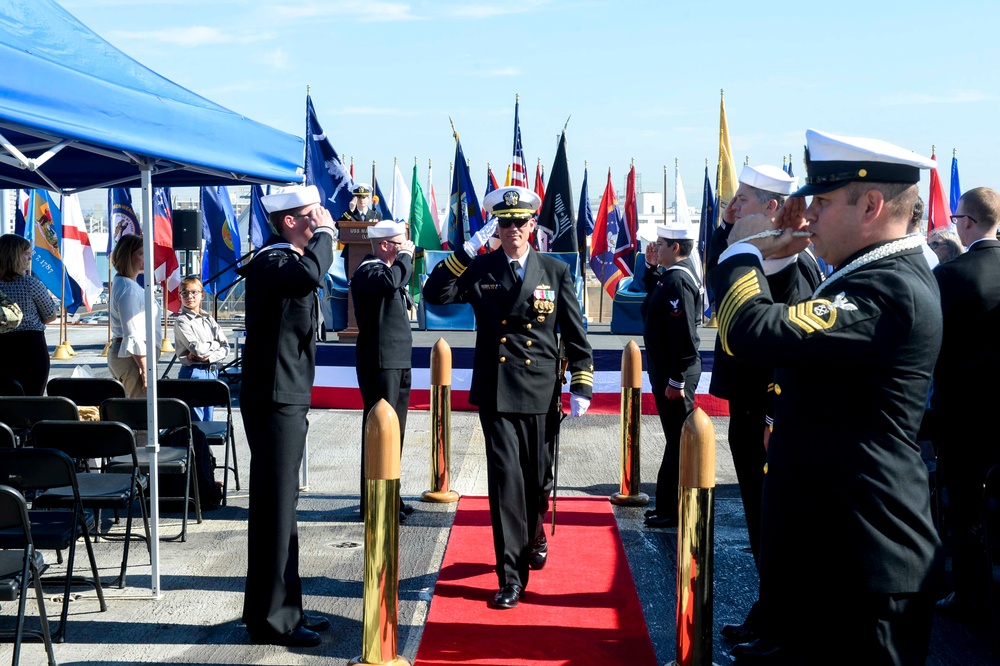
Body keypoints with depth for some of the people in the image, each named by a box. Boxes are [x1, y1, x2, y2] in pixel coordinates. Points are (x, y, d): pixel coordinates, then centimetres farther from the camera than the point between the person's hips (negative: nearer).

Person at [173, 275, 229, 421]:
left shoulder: (209, 320, 11)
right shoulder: (181, 321, -7)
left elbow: (225, 348, 3)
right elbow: (196, 348, -18)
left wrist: (207, 356, -13)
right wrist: (215, 344, -2)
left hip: (212, 372, 6)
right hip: (193, 373, -6)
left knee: (208, 420, 12)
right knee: (195, 421, -4)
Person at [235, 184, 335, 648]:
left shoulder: (285, 259, 17)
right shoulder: (270, 263, -16)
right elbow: (310, 274, -39)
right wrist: (324, 234, -23)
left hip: (288, 399, 11)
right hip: (274, 400, -11)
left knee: (279, 509, 15)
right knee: (275, 509, -5)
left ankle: (282, 609, 26)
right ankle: (271, 618, 3)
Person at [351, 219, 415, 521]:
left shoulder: (388, 268, 18)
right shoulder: (368, 271, -12)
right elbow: (390, 281, -33)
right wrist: (406, 255, -21)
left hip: (398, 362, 10)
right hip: (380, 363, -10)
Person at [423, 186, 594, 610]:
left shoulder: (556, 271, 4)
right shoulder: (480, 270, 3)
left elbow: (576, 336, 4)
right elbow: (435, 295, -11)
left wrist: (581, 388, -1)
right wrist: (467, 250, -15)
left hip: (542, 395, 1)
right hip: (496, 394, -1)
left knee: (537, 477, 12)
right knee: (506, 477, -6)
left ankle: (533, 535, 45)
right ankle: (511, 575, 1)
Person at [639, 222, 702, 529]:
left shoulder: (678, 280, -20)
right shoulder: (671, 275, 10)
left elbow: (685, 336, -24)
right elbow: (654, 294, 28)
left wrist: (676, 380, -22)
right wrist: (651, 267, 14)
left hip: (674, 371, -10)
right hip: (666, 367, 10)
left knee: (679, 440, -2)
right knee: (675, 438, 16)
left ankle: (675, 510, 6)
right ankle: (668, 504, 26)